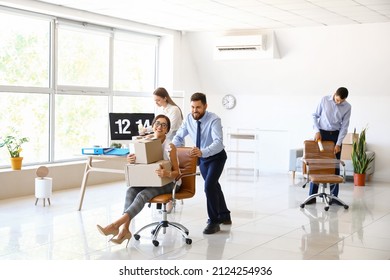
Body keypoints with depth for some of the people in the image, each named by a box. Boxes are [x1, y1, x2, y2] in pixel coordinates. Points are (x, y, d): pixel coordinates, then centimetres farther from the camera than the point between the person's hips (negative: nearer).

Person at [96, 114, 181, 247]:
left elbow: (177, 172, -10)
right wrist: (131, 160, -16)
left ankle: (115, 225, -39)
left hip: (169, 183, -5)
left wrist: (168, 174, -33)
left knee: (142, 195, -31)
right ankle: (124, 229, -35)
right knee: (131, 190, -25)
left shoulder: (170, 147, -12)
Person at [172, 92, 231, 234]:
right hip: (202, 157, 6)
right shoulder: (188, 119, -13)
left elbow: (218, 143, -42)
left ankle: (214, 221, -6)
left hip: (216, 156, -6)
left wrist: (202, 152, -58)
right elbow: (179, 137, -3)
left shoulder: (214, 120, -30)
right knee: (214, 186, 20)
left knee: (209, 186, -21)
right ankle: (224, 216, 40)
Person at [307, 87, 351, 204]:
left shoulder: (347, 107, -7)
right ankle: (312, 195, 1)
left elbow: (344, 126, -5)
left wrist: (338, 143, -11)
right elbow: (315, 115, 1)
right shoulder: (325, 100, -8)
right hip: (322, 133, -1)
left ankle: (334, 196, 9)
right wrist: (317, 131, -10)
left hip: (336, 135, 1)